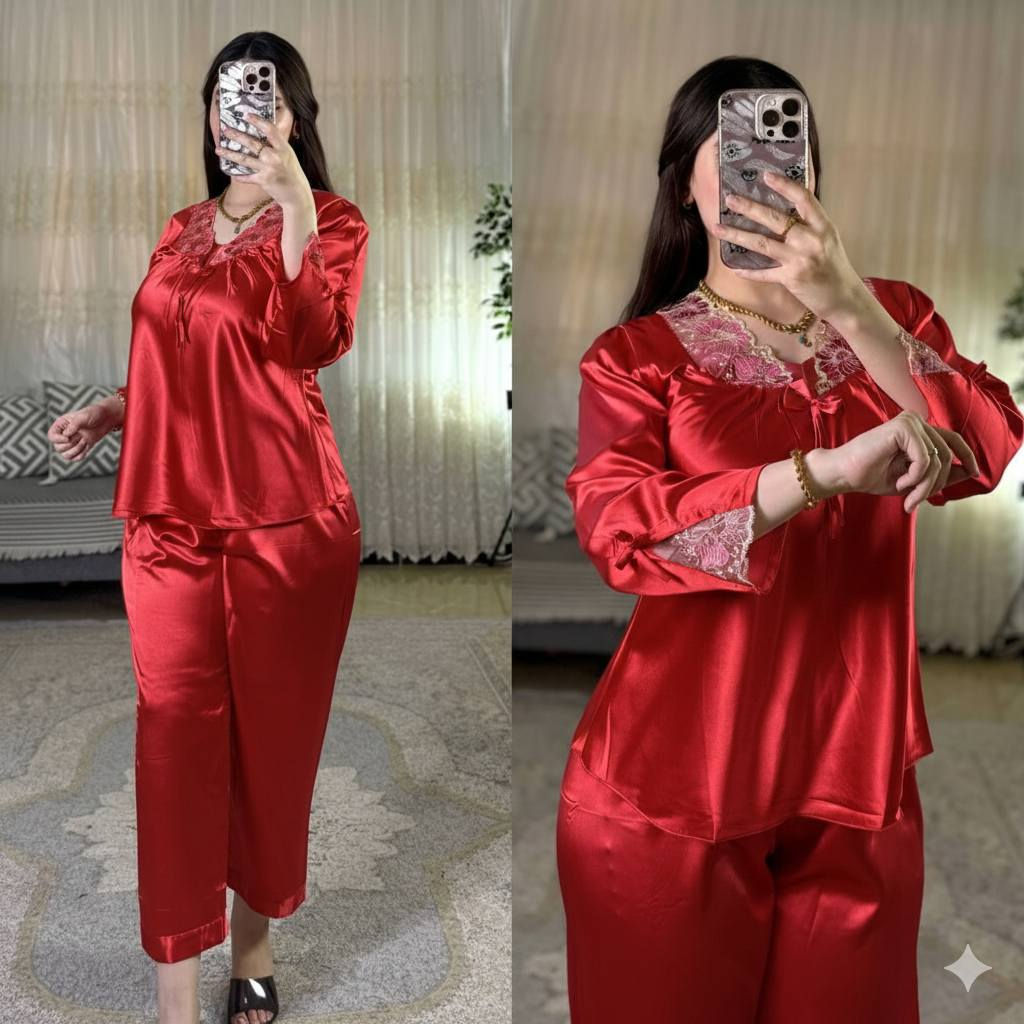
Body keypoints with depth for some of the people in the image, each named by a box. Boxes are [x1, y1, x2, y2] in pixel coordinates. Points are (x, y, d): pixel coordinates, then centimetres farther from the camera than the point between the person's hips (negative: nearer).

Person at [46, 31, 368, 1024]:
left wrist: (294, 205, -27)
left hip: (285, 519, -4)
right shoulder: (182, 230, 16)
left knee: (271, 734, 7)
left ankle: (254, 940, 28)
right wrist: (117, 407, 11)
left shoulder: (330, 219, 0)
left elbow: (318, 343, -20)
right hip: (171, 514, 4)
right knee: (176, 738, 2)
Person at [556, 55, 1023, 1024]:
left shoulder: (893, 316, 9)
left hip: (858, 781, 3)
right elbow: (619, 533, -18)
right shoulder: (636, 354, -1)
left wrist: (851, 308, -22)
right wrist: (831, 469, -27)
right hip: (674, 789, -2)